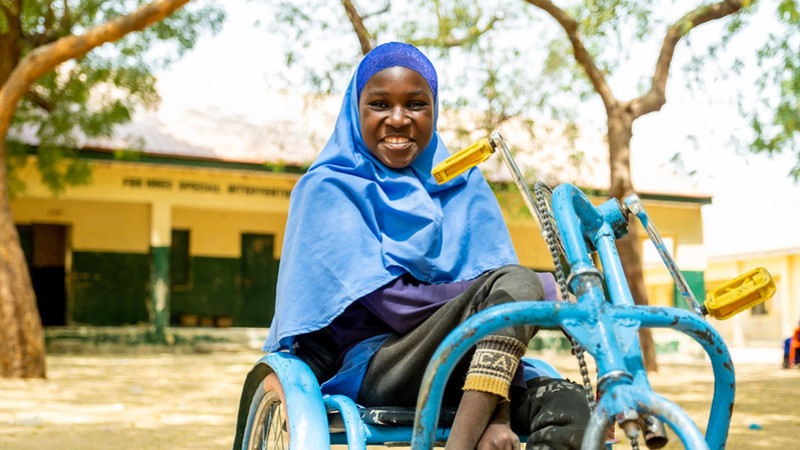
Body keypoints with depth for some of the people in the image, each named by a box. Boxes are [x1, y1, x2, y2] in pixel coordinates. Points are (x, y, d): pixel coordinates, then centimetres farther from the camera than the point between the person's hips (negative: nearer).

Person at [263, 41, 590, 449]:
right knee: (516, 283, -25)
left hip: (458, 365, 4)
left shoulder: (464, 186, 14)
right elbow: (393, 303, -12)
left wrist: (499, 415, -17)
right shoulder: (329, 189, 0)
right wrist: (533, 290, -13)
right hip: (369, 365, -4)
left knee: (568, 405, -24)